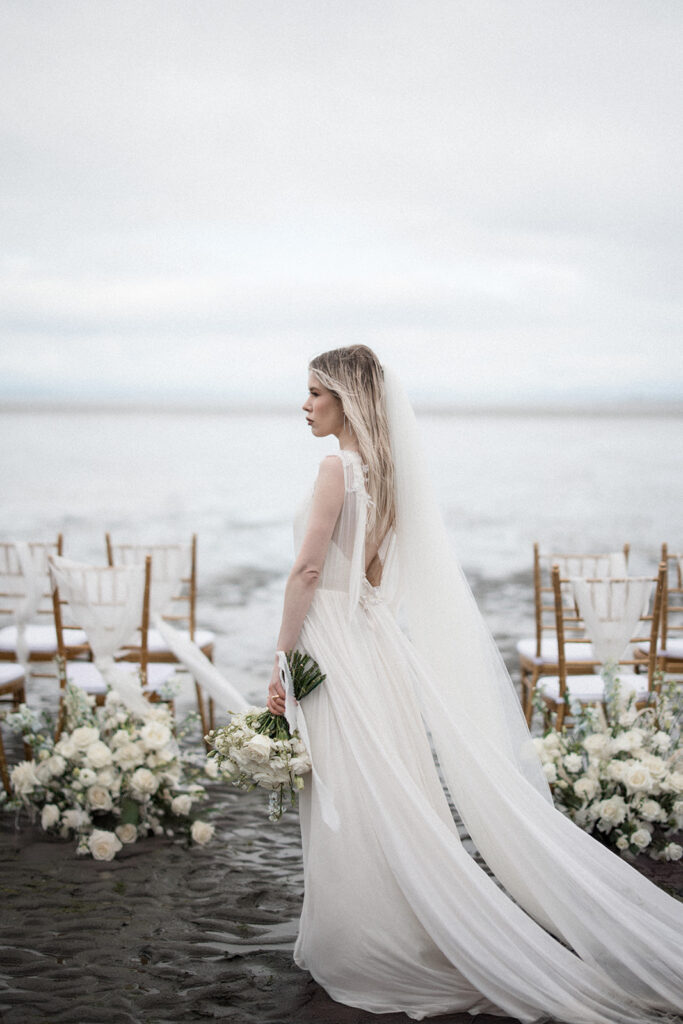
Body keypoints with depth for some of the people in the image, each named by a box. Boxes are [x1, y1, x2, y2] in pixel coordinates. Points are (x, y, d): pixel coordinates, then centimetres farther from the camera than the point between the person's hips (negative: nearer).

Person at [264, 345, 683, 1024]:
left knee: (355, 809, -2)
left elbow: (307, 571, -18)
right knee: (390, 802, 12)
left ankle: (360, 952, 6)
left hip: (335, 641, -9)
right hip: (375, 636, 9)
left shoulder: (338, 465, -15)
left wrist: (281, 662, -13)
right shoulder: (382, 467, 12)